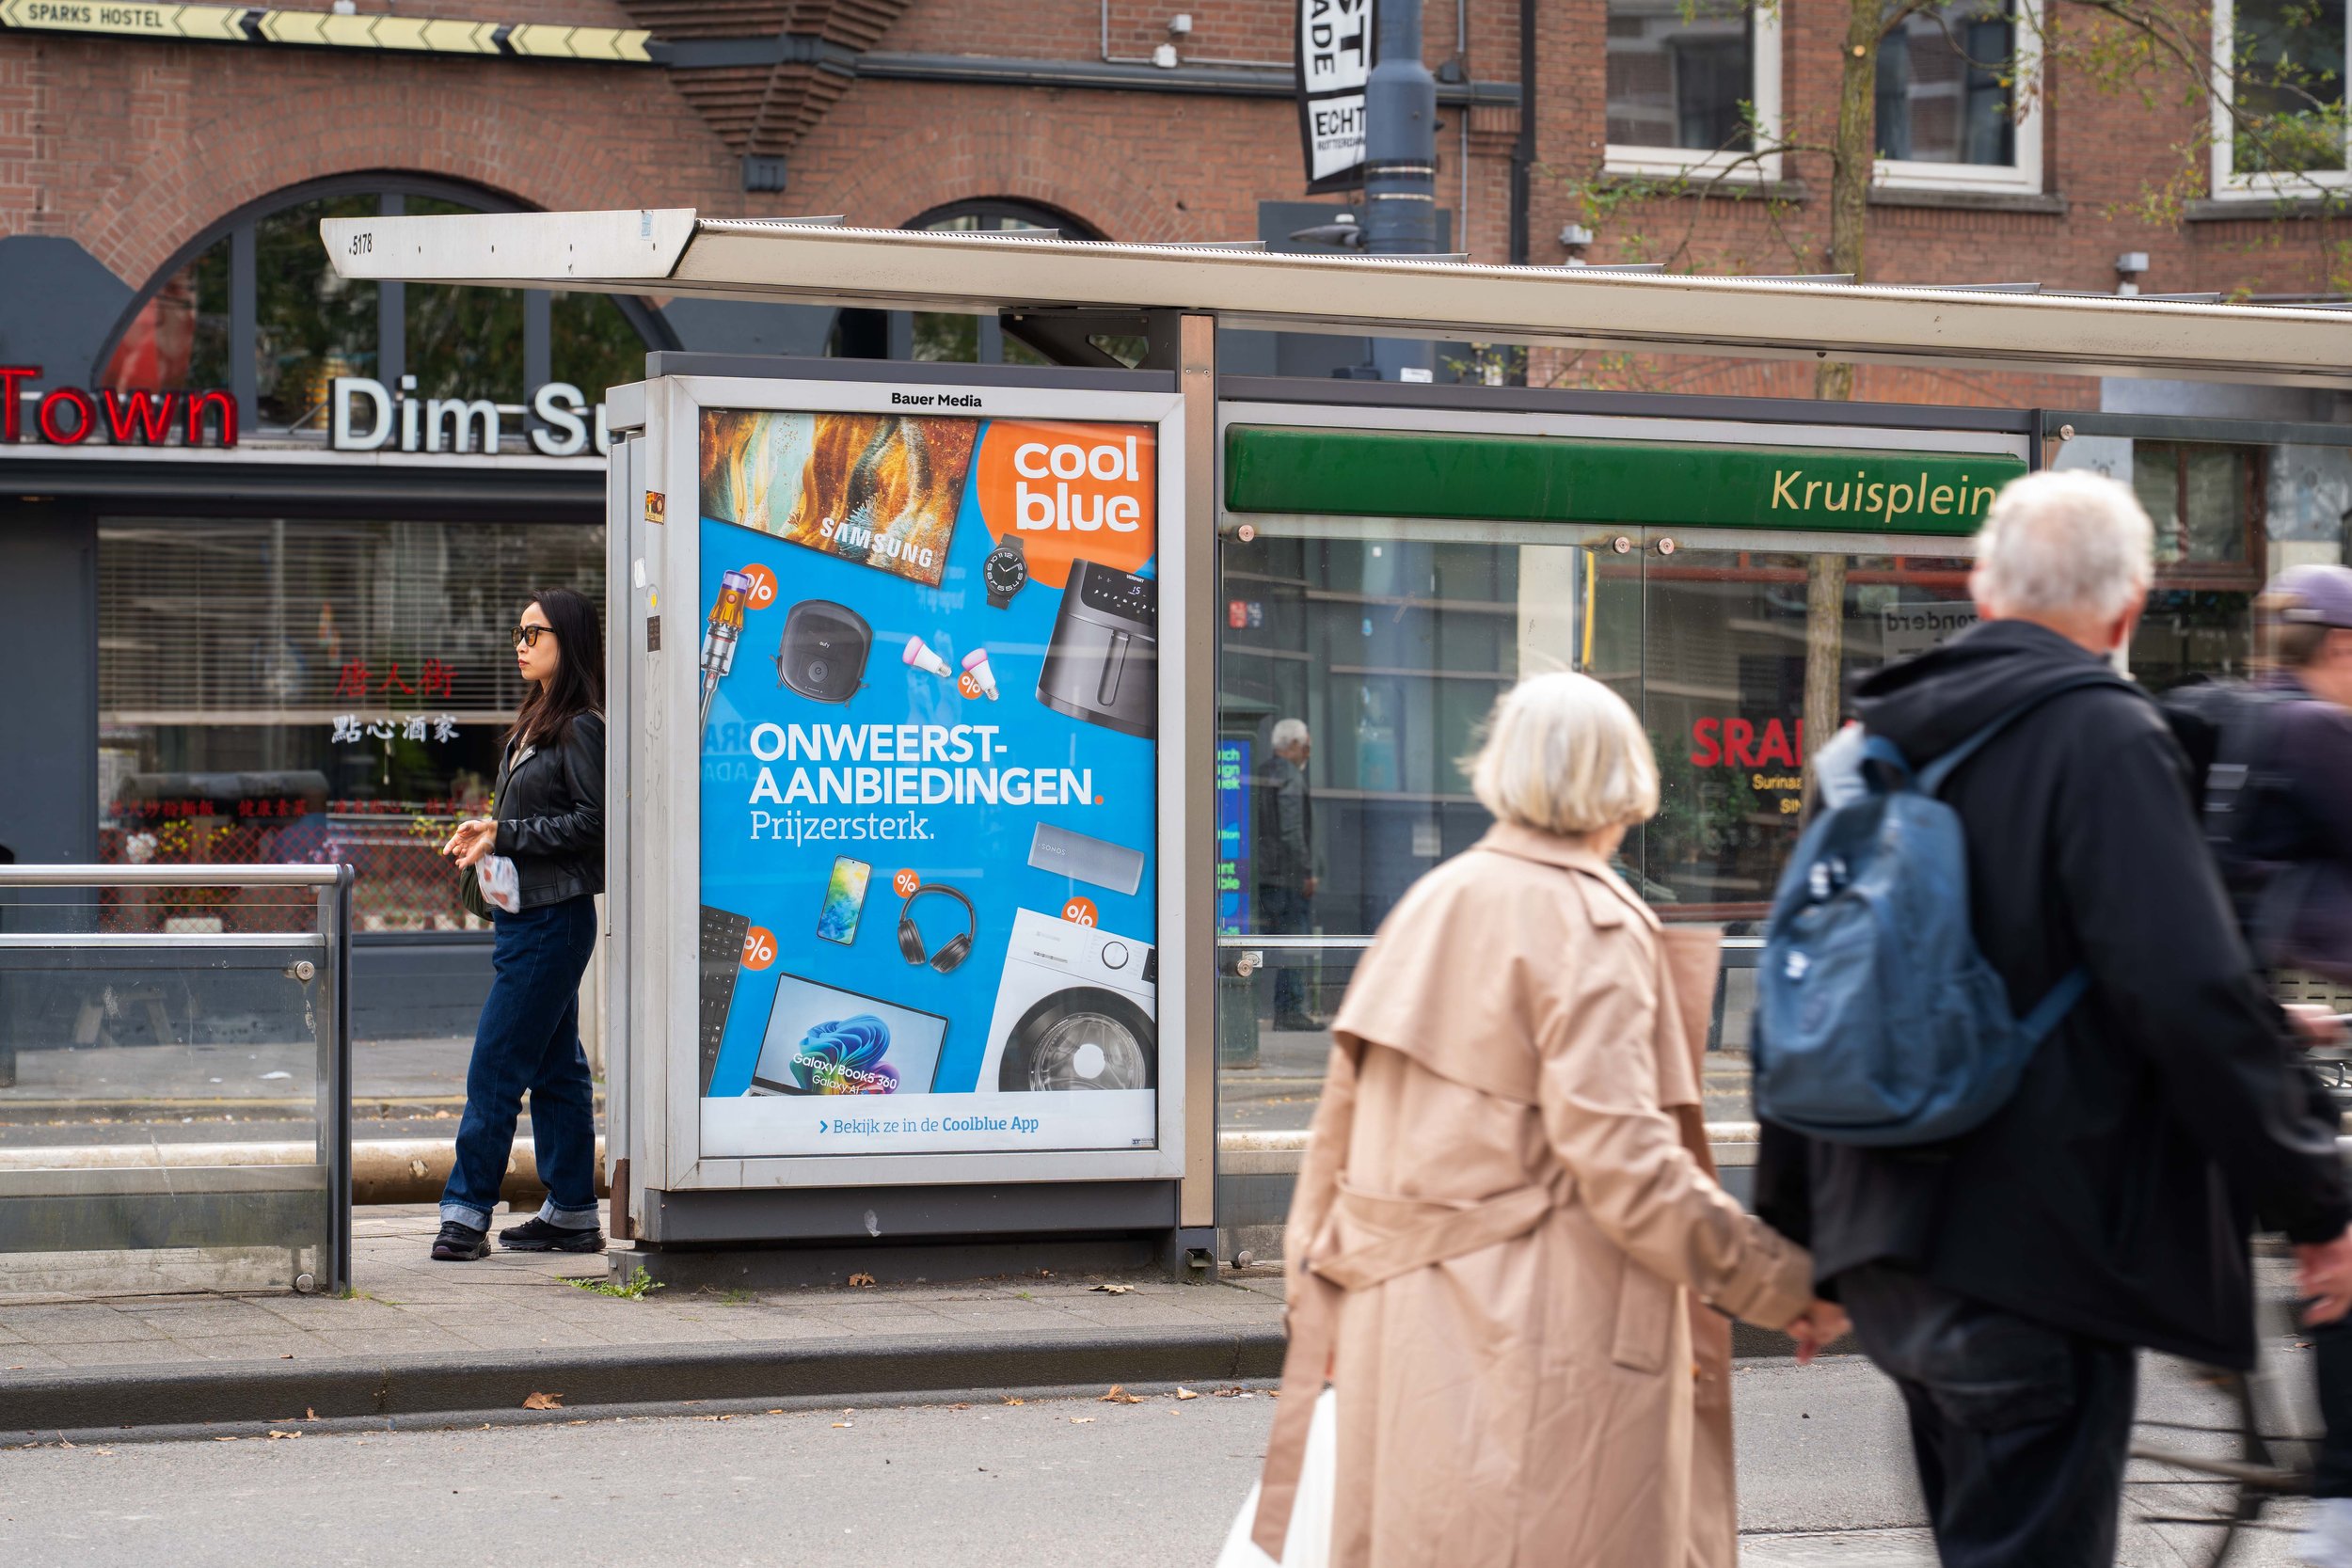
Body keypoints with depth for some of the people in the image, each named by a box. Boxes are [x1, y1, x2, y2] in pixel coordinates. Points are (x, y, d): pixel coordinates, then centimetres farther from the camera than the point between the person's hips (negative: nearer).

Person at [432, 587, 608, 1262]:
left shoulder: (582, 727, -12)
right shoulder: (536, 721, 16)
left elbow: (593, 821, -18)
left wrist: (504, 834, -16)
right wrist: (486, 833, 4)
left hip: (554, 920, -10)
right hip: (525, 914, 10)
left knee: (495, 1068, -8)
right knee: (555, 1067, 11)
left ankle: (466, 1214, -4)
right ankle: (573, 1214, 15)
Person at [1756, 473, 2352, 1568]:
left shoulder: (1875, 746, 11)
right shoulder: (2103, 739, -13)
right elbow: (2196, 1001, -20)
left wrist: (1793, 1228, 26)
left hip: (1889, 1256, 8)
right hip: (2037, 1258, -8)